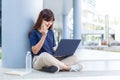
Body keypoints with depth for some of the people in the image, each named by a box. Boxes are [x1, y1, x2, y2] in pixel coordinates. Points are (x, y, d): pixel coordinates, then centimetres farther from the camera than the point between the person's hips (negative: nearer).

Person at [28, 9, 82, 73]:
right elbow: (35, 51, -11)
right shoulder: (34, 32, -1)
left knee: (74, 58, -15)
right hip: (39, 60, -6)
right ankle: (68, 68, -26)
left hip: (52, 60, 6)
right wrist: (44, 36, -17)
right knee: (44, 55, -41)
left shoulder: (51, 32, 15)